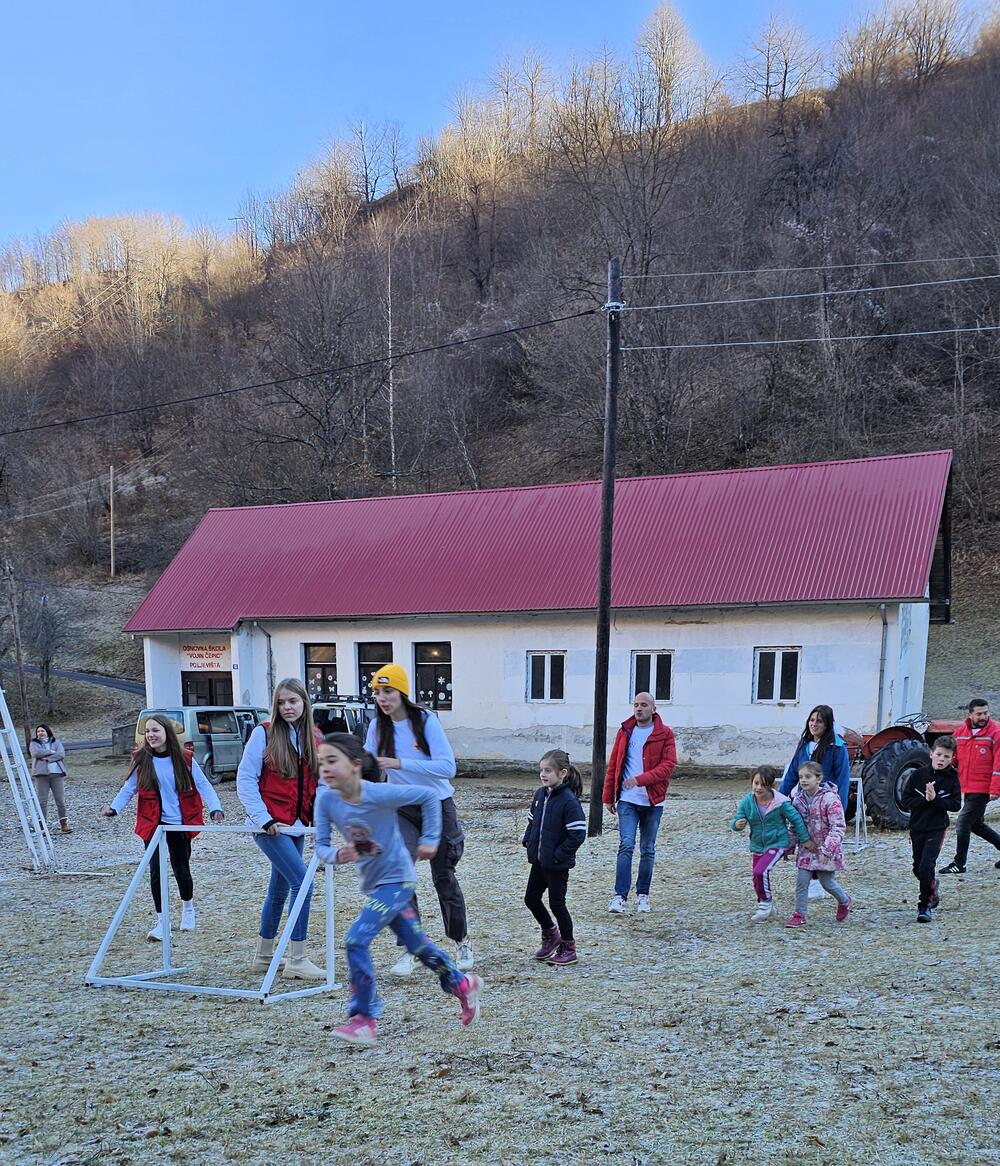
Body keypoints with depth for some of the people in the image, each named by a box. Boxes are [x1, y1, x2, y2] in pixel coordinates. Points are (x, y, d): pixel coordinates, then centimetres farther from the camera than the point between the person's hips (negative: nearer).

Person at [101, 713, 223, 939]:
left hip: (180, 824, 0)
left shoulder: (184, 759, -5)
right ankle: (161, 920, 7)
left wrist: (214, 808, -22)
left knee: (181, 869, 8)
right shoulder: (142, 761, -3)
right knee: (156, 870, -7)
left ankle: (188, 907, 37)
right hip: (153, 825, 0)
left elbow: (203, 785, -7)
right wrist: (114, 808, -21)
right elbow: (129, 789, -2)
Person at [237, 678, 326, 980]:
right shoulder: (264, 734, -8)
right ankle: (297, 961, -11)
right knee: (302, 882, -16)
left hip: (296, 826, 6)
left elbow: (319, 782, 13)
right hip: (270, 825, -6)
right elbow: (245, 779, -8)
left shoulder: (315, 738, 7)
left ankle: (263, 956, 31)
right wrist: (264, 819, -13)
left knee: (280, 889, 16)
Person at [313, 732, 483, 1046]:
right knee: (417, 946, 18)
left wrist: (429, 839, -11)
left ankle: (364, 1019, -4)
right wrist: (336, 855, -30)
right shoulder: (326, 799, -13)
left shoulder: (379, 794, -26)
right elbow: (321, 845, -9)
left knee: (356, 941, -17)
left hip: (396, 880, -6)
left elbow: (429, 795, -15)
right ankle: (463, 985, 40)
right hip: (372, 883, 6)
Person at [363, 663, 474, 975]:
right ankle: (411, 950, -6)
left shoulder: (426, 721, -18)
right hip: (403, 810, 3)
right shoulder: (378, 726, -5)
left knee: (444, 877, 9)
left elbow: (447, 767, -25)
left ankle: (461, 941, 31)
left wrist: (400, 764, -33)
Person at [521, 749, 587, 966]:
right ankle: (550, 935, 35)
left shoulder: (568, 801, -20)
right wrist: (527, 840, 3)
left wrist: (559, 855, -19)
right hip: (539, 861, 8)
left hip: (558, 865, -8)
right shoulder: (539, 795, 4)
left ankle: (568, 948, 19)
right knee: (531, 899, 14)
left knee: (556, 903, 2)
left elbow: (578, 833, -21)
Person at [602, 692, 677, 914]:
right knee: (626, 846, -11)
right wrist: (608, 796, 10)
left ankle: (642, 894, 22)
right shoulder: (625, 732, 7)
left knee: (648, 850, 10)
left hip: (652, 802, -1)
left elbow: (669, 764, -12)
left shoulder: (665, 734, -2)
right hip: (627, 800, 1)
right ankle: (620, 896, -12)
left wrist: (640, 779, -22)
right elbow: (613, 765, 12)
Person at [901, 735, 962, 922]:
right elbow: (905, 800, -6)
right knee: (918, 869, 13)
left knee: (926, 866, -16)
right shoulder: (918, 774, -5)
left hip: (937, 829, -2)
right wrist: (925, 799, -20)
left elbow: (956, 805, -9)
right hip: (917, 828, 2)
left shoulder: (952, 778, -5)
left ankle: (925, 905, -1)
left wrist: (935, 799, -21)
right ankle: (932, 887, 45)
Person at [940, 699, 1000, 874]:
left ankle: (959, 864, 3)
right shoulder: (960, 733, 7)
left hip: (983, 790, -7)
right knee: (975, 824, 17)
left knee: (963, 823, -8)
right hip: (967, 789, 7)